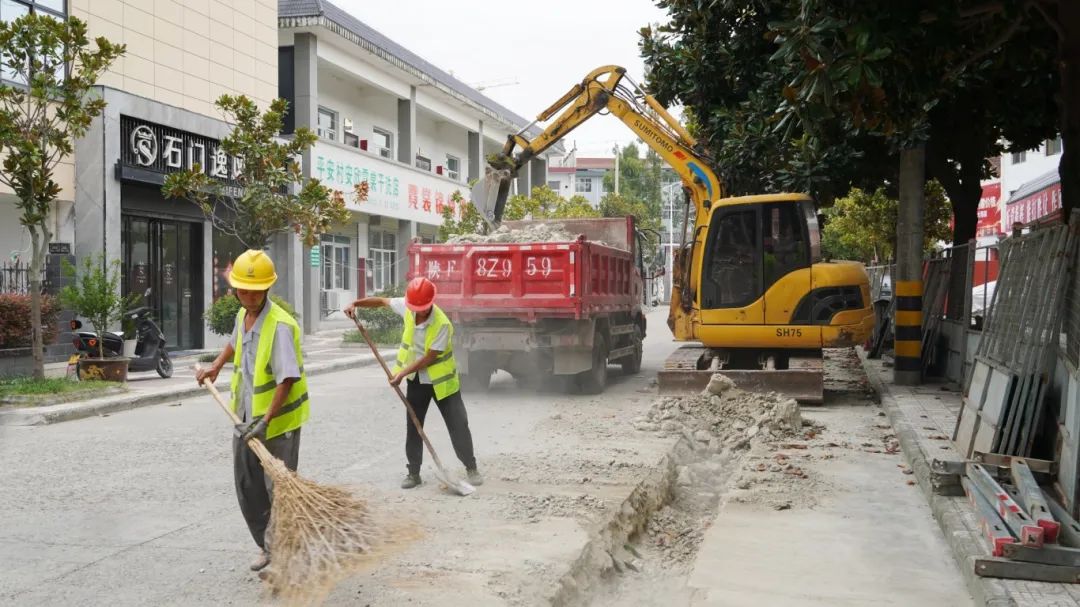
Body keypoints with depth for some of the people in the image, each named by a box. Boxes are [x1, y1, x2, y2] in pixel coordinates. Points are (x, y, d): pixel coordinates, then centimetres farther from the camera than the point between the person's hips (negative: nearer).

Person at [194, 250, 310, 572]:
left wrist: (266, 422, -30)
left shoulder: (280, 325, -22)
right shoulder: (242, 315, 5)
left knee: (278, 490, -1)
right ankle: (267, 546, 30)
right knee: (247, 487, 14)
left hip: (277, 423, -8)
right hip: (245, 419, 8)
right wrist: (216, 366, 18)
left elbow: (287, 379, -27)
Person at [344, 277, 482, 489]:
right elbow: (383, 301, 7)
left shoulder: (442, 324, -27)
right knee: (413, 427, 8)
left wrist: (403, 373, -21)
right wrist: (356, 303, -3)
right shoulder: (407, 307, -11)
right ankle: (414, 472, 18)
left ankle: (471, 468, 11)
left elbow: (428, 358, -23)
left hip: (441, 381, -5)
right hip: (416, 381, 5)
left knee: (459, 425, -2)